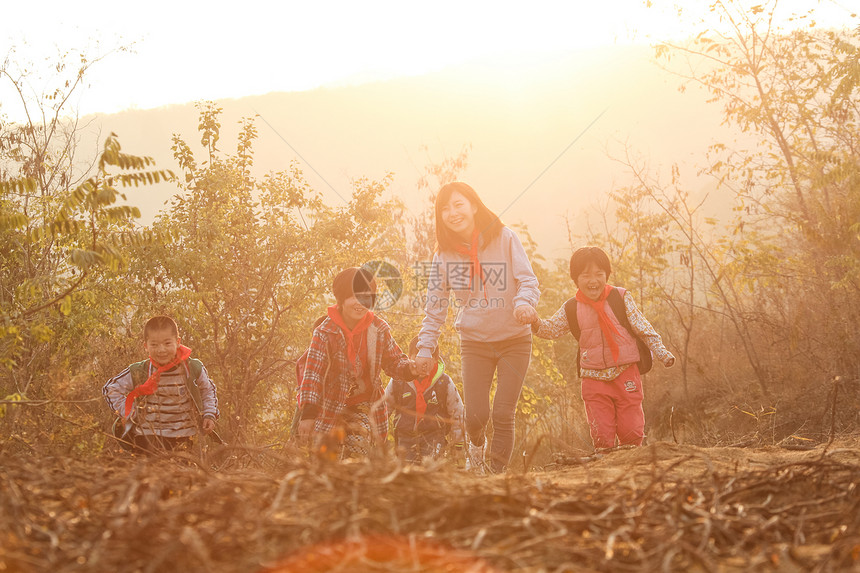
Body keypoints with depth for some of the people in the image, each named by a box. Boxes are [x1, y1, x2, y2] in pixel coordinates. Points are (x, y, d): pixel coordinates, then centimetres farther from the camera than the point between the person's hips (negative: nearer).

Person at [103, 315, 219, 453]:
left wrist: (209, 415, 2)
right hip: (147, 438, -1)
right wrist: (129, 413, -1)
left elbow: (208, 390, 14)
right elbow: (110, 389, 7)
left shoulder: (194, 369, -5)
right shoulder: (137, 373, -8)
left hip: (184, 439, 1)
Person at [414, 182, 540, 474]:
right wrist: (425, 348, -2)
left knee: (503, 414, -6)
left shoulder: (504, 238, -6)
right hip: (475, 342, 1)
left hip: (514, 340, -1)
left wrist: (524, 302, -33)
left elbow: (527, 279, -11)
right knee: (475, 415, -5)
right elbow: (435, 305, 4)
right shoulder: (444, 254, 0)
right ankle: (476, 442, 30)